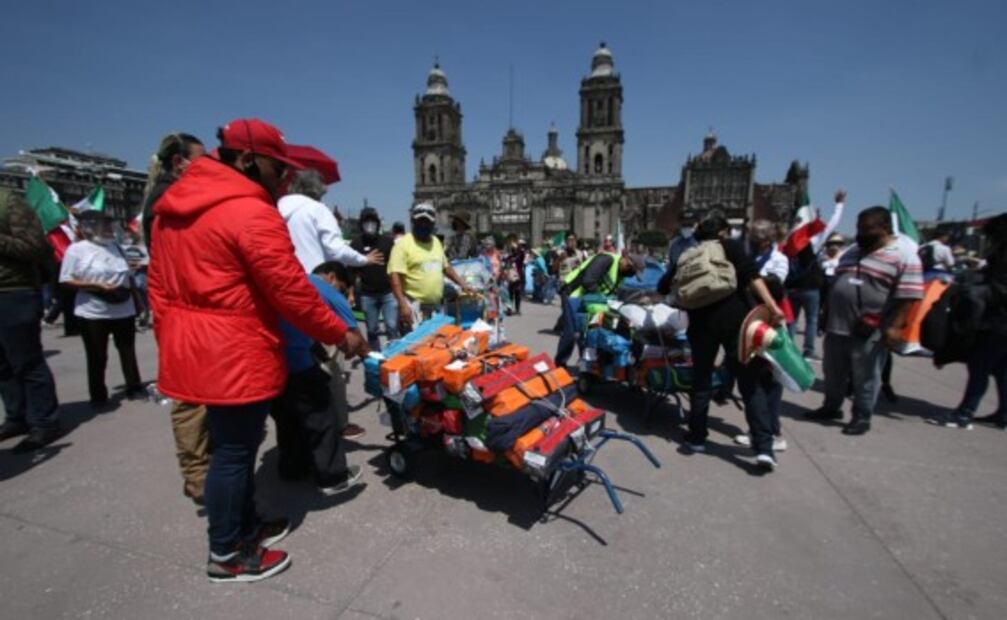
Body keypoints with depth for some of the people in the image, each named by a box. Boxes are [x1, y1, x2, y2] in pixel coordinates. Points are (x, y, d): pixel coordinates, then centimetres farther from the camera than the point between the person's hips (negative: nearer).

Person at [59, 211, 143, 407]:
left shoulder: (115, 247, 10)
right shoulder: (77, 249, -7)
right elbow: (67, 281, -11)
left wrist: (134, 289, 14)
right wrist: (97, 285, -20)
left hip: (124, 310, 5)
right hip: (93, 313, -5)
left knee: (128, 351, 12)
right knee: (97, 357, 5)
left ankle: (134, 388, 22)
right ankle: (98, 396, 17)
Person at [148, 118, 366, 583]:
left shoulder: (170, 206, 12)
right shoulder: (251, 212, -18)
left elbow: (160, 286, 16)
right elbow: (291, 292, -20)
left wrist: (171, 339, 23)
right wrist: (341, 335, -9)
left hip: (190, 349, 10)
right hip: (236, 355, -10)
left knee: (233, 444, 21)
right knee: (234, 451, 6)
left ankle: (246, 526, 38)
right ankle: (226, 555, 24)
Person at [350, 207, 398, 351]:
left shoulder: (388, 241, 4)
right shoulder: (356, 244, 4)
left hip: (388, 292, -1)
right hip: (367, 295, 1)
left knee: (392, 328, -5)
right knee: (372, 331, 9)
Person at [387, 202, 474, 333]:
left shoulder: (436, 242, 14)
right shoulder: (403, 243, -8)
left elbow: (446, 267, 26)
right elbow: (395, 275, -16)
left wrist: (462, 284, 19)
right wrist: (403, 305, -24)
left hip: (436, 306, 7)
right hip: (414, 306, -7)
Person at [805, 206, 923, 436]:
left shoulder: (903, 255, -7)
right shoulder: (853, 251, 13)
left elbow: (908, 296, -13)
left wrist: (895, 326, -19)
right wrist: (826, 315, 18)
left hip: (870, 331, -6)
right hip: (836, 325, 6)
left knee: (865, 377, 5)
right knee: (833, 372, 16)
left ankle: (862, 417, 19)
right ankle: (831, 407, 31)